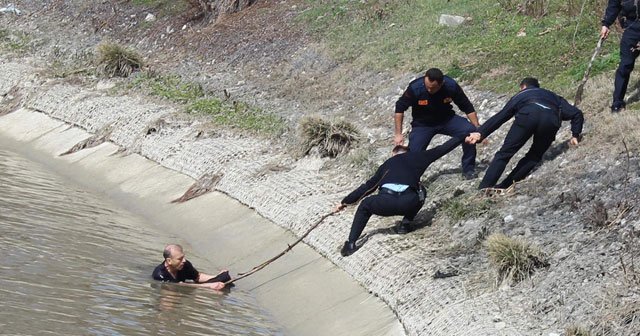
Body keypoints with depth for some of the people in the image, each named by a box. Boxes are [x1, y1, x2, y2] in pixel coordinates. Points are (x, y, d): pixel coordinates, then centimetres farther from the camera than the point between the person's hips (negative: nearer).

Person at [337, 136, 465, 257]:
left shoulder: (388, 164, 31)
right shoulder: (418, 157, 27)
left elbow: (368, 186, 35)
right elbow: (443, 149, 28)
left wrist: (345, 201, 44)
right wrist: (463, 137, 39)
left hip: (385, 203, 1)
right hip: (408, 203, -1)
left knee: (365, 206, 31)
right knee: (420, 191, 34)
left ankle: (351, 244, 15)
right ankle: (406, 223, 24)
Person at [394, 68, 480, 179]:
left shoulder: (451, 86, -24)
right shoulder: (415, 88, -28)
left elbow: (468, 108, -10)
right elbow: (400, 108, -13)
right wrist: (398, 134, -15)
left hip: (447, 120, 1)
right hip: (422, 124, -1)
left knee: (469, 131, -23)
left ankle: (468, 169, -5)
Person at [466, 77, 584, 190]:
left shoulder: (520, 95, 38)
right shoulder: (554, 97, 43)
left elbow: (500, 116, 32)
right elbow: (576, 113, 31)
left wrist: (481, 133, 29)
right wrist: (575, 135, 36)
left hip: (528, 116, -2)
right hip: (552, 120, 2)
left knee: (504, 153, 2)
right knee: (534, 157, 19)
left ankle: (483, 189, -6)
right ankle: (504, 186, 10)